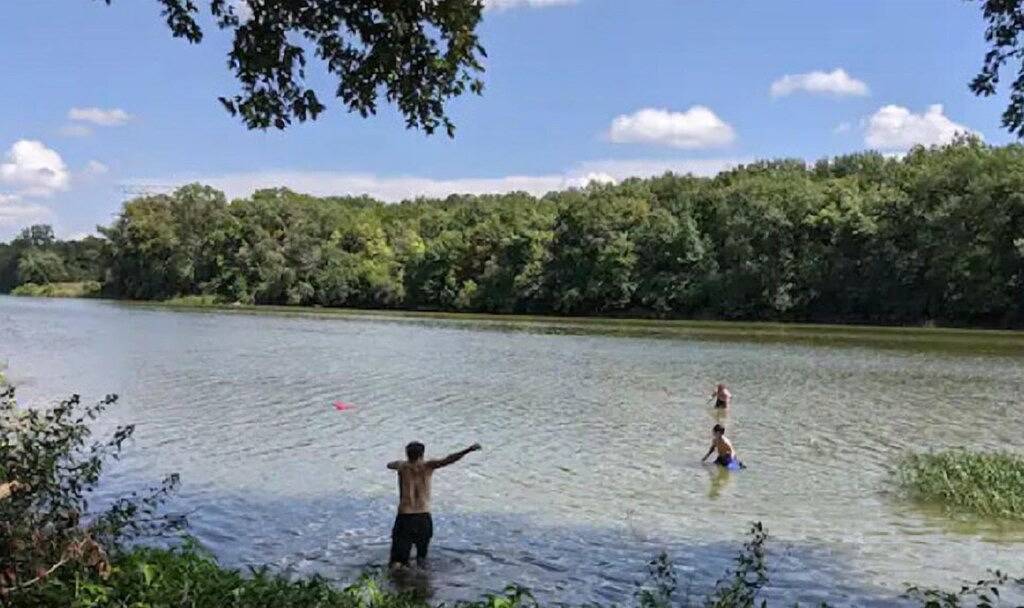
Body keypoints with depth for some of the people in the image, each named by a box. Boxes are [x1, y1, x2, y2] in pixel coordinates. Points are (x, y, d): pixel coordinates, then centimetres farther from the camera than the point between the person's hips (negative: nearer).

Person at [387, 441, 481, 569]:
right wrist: (468, 450, -16)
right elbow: (448, 460, -11)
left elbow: (389, 465, 23)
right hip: (424, 516, 1)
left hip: (405, 515, -1)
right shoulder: (427, 466, -1)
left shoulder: (402, 466, 2)